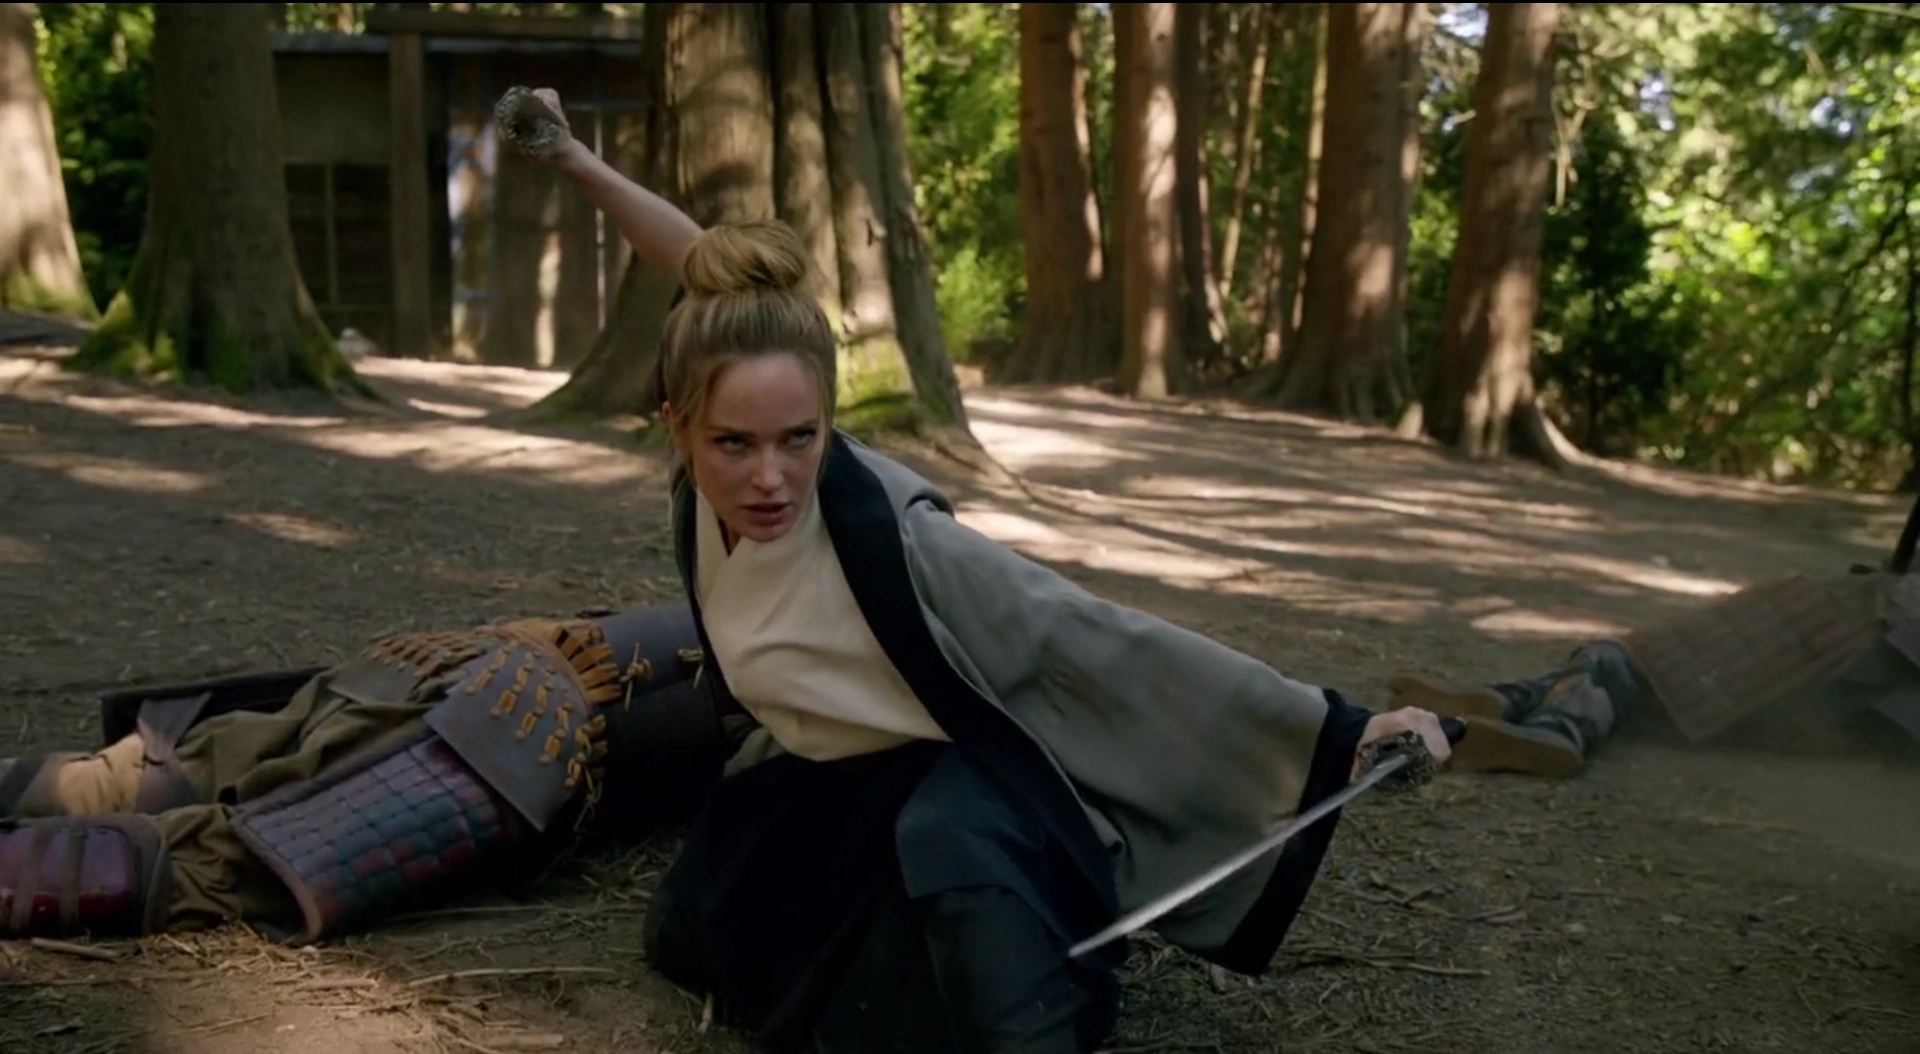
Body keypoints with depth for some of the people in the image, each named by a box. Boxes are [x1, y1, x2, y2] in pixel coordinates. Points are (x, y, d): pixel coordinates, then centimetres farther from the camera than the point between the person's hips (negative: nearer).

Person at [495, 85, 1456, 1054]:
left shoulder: (890, 537, -38)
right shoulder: (709, 481, -23)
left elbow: (1107, 644, -34)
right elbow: (709, 281, -4)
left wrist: (1340, 732, -34)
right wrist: (572, 160, 9)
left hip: (952, 779, -6)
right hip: (821, 781, 7)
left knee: (946, 848, -40)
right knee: (684, 944, 18)